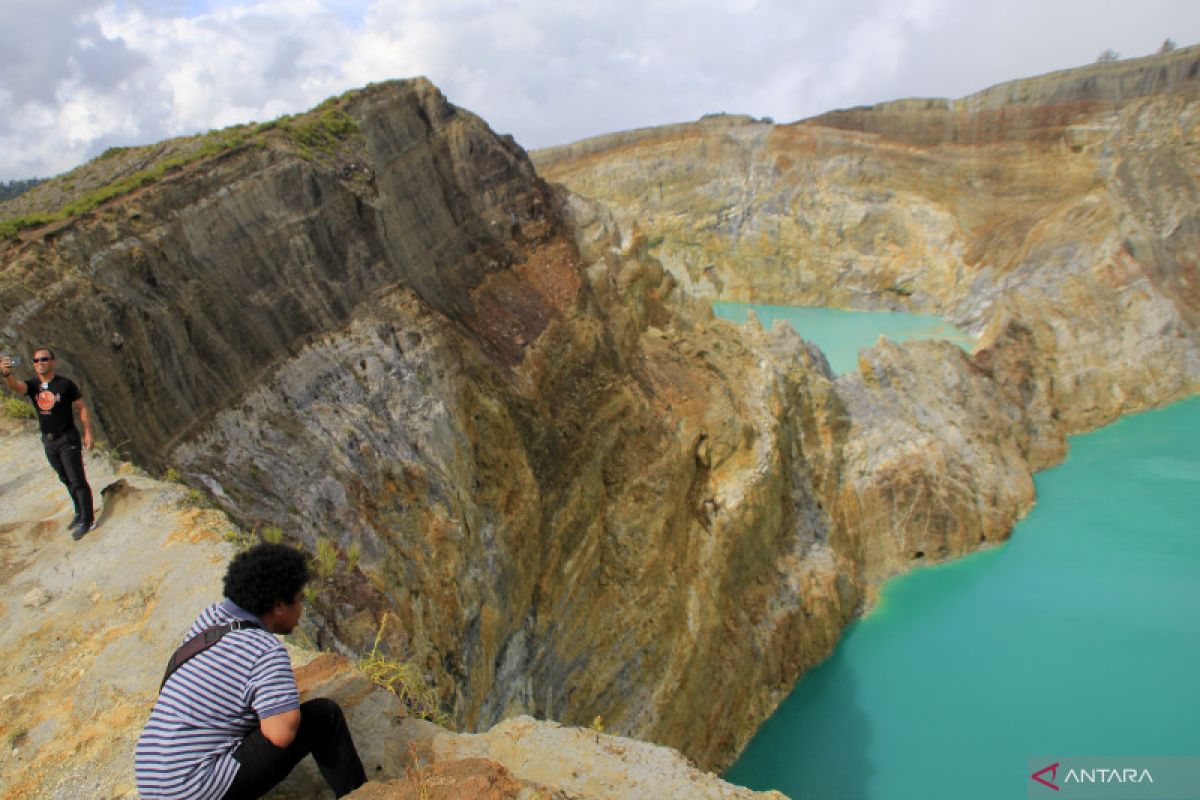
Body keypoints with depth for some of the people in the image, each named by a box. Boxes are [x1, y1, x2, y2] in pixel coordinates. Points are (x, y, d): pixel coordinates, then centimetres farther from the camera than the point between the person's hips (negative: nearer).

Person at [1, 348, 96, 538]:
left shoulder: (66, 384, -10)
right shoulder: (32, 385, 1)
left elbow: (82, 408, -6)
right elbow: (15, 386, -21)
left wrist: (88, 433, -10)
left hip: (68, 439, -6)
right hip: (49, 442, 6)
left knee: (77, 481, -4)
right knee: (66, 480, 17)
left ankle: (87, 520, 2)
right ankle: (80, 512, 31)